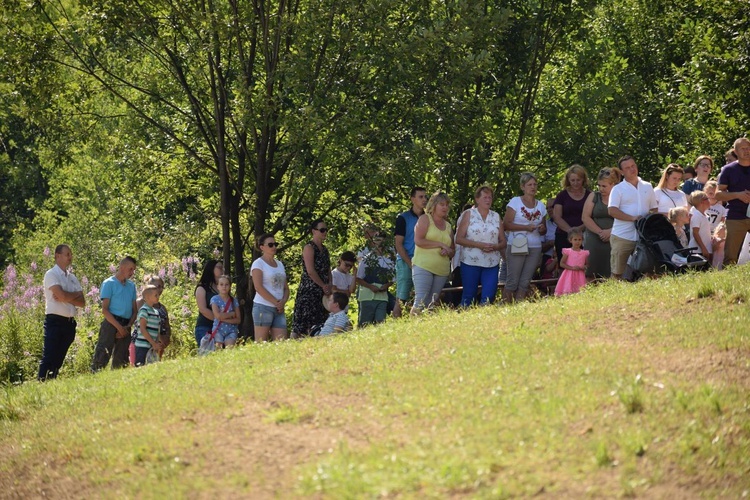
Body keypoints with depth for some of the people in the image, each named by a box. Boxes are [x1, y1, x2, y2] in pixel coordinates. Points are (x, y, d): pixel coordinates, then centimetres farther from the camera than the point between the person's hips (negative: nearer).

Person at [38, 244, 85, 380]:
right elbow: (62, 295, -19)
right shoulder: (51, 274, -5)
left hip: (70, 322, 7)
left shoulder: (72, 277, 16)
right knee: (48, 357, -12)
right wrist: (76, 295, -1)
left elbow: (82, 302, 7)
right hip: (54, 321, -7)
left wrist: (67, 297, -9)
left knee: (58, 359, 9)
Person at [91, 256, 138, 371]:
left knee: (121, 361, 7)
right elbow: (105, 309, -8)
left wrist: (128, 326, -1)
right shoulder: (109, 283, -2)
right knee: (102, 357, -15)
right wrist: (119, 327, -13)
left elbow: (134, 310, 17)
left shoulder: (131, 286, 16)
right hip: (111, 323, -6)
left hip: (125, 326, 6)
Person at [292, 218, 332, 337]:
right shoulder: (309, 248, -7)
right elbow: (310, 271, -14)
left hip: (322, 292, 8)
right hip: (309, 290, -8)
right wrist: (324, 286, -10)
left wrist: (329, 285, 0)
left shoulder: (324, 249, 17)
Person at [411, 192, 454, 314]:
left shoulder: (448, 226, 19)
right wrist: (440, 245, -9)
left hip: (442, 270, 6)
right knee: (421, 300, -17)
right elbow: (418, 240, -11)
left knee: (431, 303, 2)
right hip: (424, 266, -5)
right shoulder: (425, 219, 3)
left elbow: (453, 251, 22)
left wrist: (447, 251, -3)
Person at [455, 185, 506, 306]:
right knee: (468, 296, 0)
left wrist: (494, 247, -11)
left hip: (492, 264, 3)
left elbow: (503, 242, 12)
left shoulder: (496, 217, 12)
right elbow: (459, 239, -4)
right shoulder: (469, 215, 3)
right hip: (470, 263, -3)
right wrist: (479, 245, -15)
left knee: (489, 296, -7)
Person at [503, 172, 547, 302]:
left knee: (525, 283, 2)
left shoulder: (541, 205, 15)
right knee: (512, 282, -7)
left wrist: (542, 229, -3)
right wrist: (526, 227, -16)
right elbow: (506, 224, -8)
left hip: (535, 248, 5)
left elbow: (543, 230, 22)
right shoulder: (515, 202, 0)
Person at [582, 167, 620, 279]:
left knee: (610, 275, -7)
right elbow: (585, 217, 3)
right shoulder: (594, 197, 11)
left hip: (614, 240, -1)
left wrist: (611, 231, -15)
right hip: (594, 240, 1)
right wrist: (600, 232, -7)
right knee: (590, 274, -6)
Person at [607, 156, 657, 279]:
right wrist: (632, 218, -18)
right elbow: (612, 210, -9)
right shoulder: (618, 189, 2)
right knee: (617, 273, -1)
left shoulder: (647, 187, 14)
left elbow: (654, 209, 17)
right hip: (622, 237, -3)